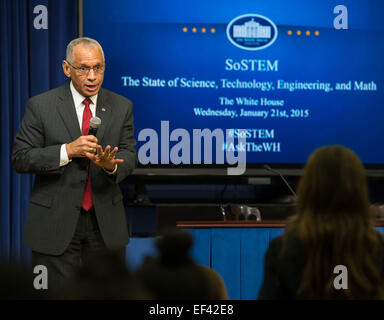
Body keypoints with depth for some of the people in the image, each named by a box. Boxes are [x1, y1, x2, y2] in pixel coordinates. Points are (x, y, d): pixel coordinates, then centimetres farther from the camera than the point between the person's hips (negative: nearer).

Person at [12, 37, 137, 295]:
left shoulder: (121, 107, 6)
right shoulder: (40, 106, -3)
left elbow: (129, 156, 2)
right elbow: (20, 159, -6)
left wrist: (110, 164, -22)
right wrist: (67, 151, -20)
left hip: (106, 224, 3)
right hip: (55, 223, -2)